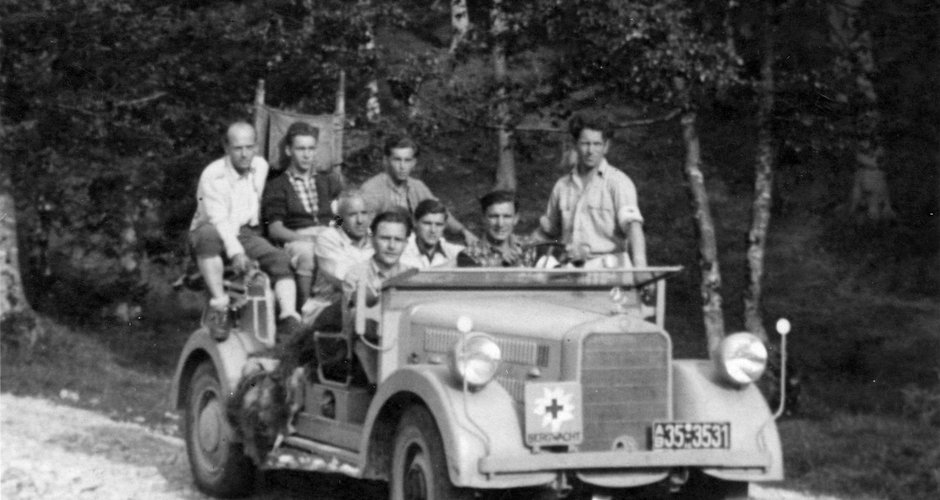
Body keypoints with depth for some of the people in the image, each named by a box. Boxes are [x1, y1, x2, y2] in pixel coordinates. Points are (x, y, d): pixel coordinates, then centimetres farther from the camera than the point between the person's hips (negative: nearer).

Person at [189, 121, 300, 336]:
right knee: (208, 236, -40)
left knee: (280, 259, -21)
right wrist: (235, 251, -36)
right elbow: (219, 220, -23)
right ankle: (219, 302, -40)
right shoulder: (213, 176, -13)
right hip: (215, 231, -5)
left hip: (246, 233, 5)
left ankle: (289, 321, -33)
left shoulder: (261, 167, 5)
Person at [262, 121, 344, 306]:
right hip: (296, 240, -3)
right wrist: (301, 237, -15)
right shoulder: (277, 186, 18)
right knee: (307, 252, -41)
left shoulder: (326, 181, 30)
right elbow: (274, 230, 4)